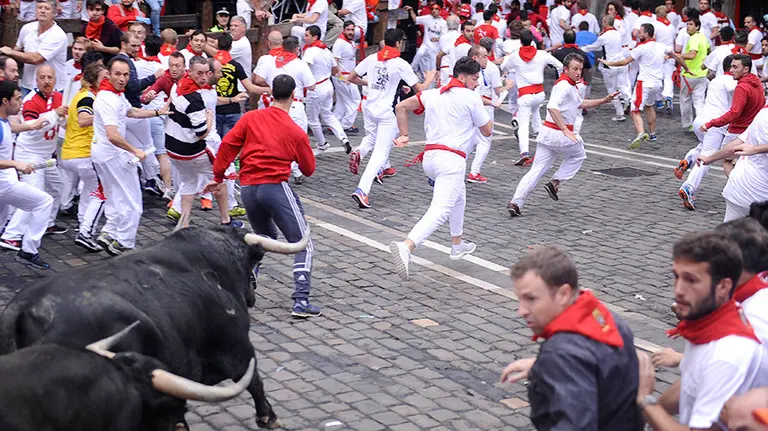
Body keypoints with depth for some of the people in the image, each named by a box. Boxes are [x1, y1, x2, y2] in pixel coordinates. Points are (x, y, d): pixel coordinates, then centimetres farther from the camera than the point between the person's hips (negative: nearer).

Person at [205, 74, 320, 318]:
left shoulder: (250, 118, 7)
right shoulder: (295, 132, 0)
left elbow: (227, 145, 3)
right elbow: (309, 169, 8)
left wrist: (218, 177, 11)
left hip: (247, 188, 5)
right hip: (276, 186, -5)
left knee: (264, 239, 30)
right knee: (304, 245, -2)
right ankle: (301, 302, -14)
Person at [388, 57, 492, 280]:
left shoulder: (433, 94, 15)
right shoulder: (472, 97, -1)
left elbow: (401, 106, 15)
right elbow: (487, 130, 7)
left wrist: (404, 135, 18)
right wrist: (484, 109, 22)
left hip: (429, 157, 8)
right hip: (451, 159, -8)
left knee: (458, 194, 33)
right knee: (441, 211, -19)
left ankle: (457, 244, 41)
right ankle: (406, 247, -41)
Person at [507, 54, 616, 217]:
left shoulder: (570, 85, 20)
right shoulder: (564, 85, -15)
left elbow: (580, 104, 36)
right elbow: (552, 107, -30)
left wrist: (604, 100, 28)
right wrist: (566, 130, -34)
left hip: (547, 132, 9)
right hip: (559, 134, -9)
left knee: (536, 170, 3)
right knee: (578, 155, 21)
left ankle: (515, 203, -7)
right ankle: (555, 182, 14)